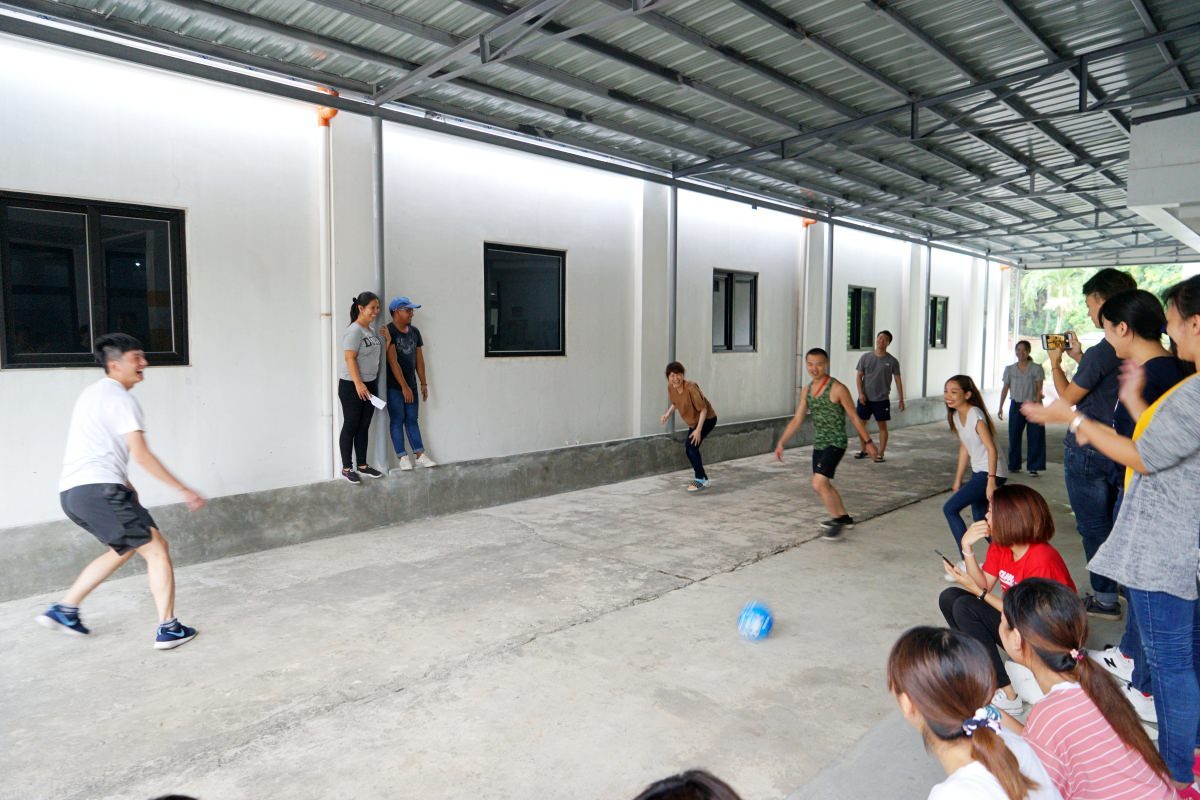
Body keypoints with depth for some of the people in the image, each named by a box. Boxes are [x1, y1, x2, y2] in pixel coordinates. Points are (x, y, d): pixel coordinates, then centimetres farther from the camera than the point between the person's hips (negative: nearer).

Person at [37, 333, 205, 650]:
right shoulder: (121, 398, -9)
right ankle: (168, 629, -2)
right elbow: (141, 454, -16)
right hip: (98, 489, -10)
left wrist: (125, 484, 29)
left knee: (125, 548, 25)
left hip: (71, 491, 10)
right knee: (156, 548, -2)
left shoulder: (94, 392, 21)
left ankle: (64, 610, 27)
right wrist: (182, 490, -14)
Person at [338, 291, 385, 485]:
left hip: (369, 384, 8)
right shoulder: (354, 331, -15)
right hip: (351, 385, -8)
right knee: (350, 427, 0)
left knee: (364, 427, 13)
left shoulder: (370, 331, 11)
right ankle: (346, 468, 9)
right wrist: (358, 384, -26)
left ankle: (362, 465, 22)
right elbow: (349, 358, -21)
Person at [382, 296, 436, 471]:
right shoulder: (389, 331, -14)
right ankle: (403, 457, 8)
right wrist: (404, 387, -16)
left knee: (412, 420, 10)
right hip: (394, 386, -6)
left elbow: (419, 359, 12)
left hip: (411, 384, 6)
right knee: (397, 421, 2)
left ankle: (419, 455, 13)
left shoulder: (415, 331, 7)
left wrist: (423, 384, 10)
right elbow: (393, 362, -16)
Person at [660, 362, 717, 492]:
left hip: (707, 419, -8)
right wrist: (667, 415, -8)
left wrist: (698, 430, -32)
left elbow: (703, 409, -27)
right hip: (693, 421, 8)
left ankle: (700, 479, -8)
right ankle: (703, 478, 31)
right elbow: (675, 403, 10)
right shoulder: (670, 387, -11)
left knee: (690, 445, -21)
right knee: (689, 448, 13)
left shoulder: (691, 387, -32)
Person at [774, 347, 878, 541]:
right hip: (818, 443, 8)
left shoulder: (837, 388, -14)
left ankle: (837, 521, 0)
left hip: (835, 443, -8)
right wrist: (781, 443, 4)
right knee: (822, 484, 19)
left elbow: (854, 417, -7)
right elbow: (796, 420, 9)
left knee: (819, 483, -18)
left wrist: (867, 441, -1)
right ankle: (844, 518, 39)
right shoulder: (807, 391, 6)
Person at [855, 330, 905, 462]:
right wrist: (860, 393, -8)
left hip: (882, 399, -2)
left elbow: (898, 380, 0)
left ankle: (880, 454, 11)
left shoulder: (892, 361, -4)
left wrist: (901, 399, -3)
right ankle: (864, 450, 25)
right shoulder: (866, 357, 0)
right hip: (865, 398, 2)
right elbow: (859, 376, 3)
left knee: (882, 426, 3)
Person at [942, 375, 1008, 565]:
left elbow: (992, 449, -22)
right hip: (978, 472, 9)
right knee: (980, 521, 15)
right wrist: (958, 480, 15)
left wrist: (991, 481, -26)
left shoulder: (975, 415, -19)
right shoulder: (956, 416, 6)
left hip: (990, 473, -9)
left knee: (950, 508, -13)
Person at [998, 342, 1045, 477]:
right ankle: (1014, 465, 16)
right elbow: (1005, 389, 8)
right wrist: (1000, 407, 5)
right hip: (1016, 405, 2)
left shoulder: (1036, 368, -3)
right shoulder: (1009, 369, 6)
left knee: (1035, 437, -1)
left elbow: (1039, 389, -5)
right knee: (1014, 436, 4)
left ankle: (1033, 467, 6)